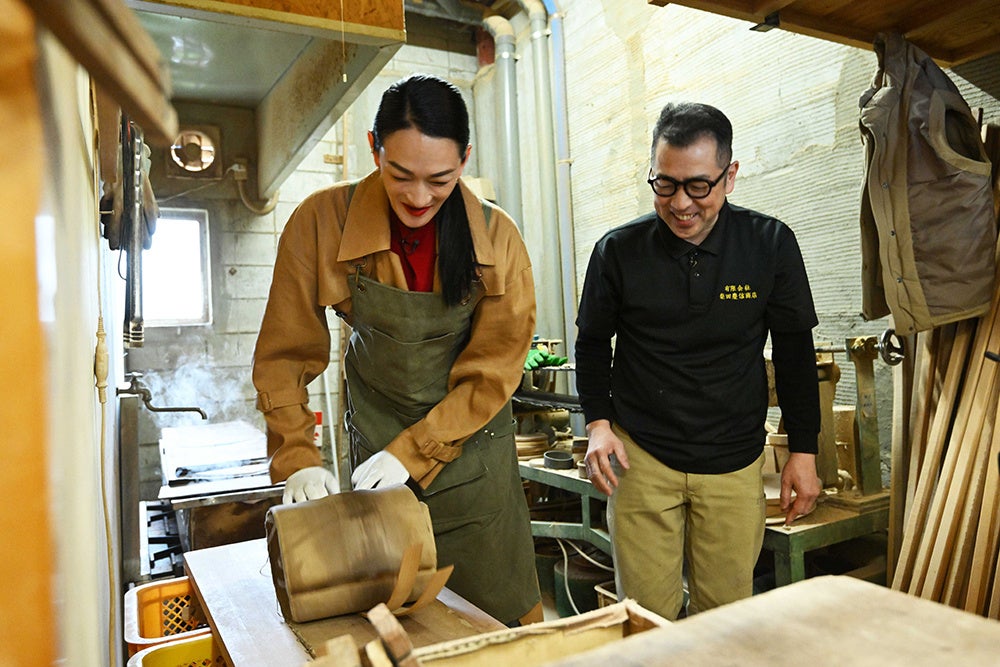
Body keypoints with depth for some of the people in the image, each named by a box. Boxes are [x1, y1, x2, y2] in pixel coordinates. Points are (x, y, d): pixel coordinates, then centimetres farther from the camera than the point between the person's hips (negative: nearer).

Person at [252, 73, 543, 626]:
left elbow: (492, 371, -11)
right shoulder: (322, 222, -14)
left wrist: (412, 453, -17)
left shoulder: (497, 238, -13)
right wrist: (298, 459, -14)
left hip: (473, 443, 1)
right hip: (376, 439, 0)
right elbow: (284, 353, -7)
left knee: (502, 614, 10)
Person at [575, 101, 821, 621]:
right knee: (646, 619, 6)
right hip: (641, 457, 0)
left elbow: (795, 349, 5)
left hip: (735, 461, 1)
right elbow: (593, 342, 7)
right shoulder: (619, 251, -6)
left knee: (726, 613, 10)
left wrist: (803, 450, 4)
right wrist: (598, 422, -5)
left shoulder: (770, 245, -4)